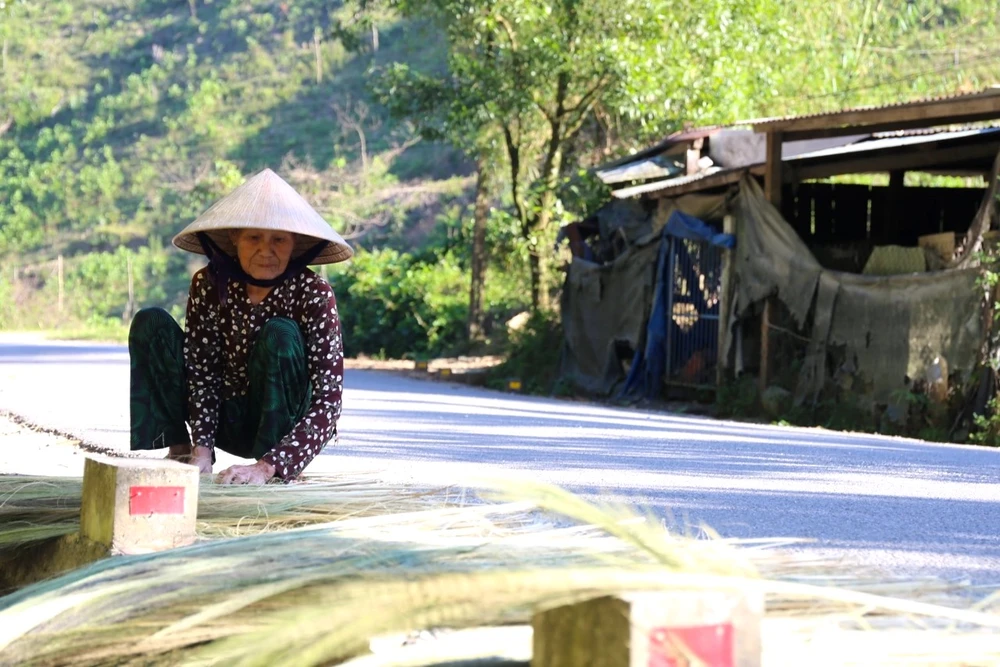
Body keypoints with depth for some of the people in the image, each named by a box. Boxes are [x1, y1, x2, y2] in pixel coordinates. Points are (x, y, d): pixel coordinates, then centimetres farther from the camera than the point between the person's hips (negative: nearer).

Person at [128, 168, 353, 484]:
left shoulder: (312, 293, -22)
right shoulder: (209, 284, -12)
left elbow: (329, 401, -27)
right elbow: (202, 372, -9)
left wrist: (268, 467, -38)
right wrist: (202, 450, -24)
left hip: (282, 427, -4)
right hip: (227, 421, 4)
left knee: (280, 335, -30)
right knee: (151, 323, -11)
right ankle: (179, 451, -9)